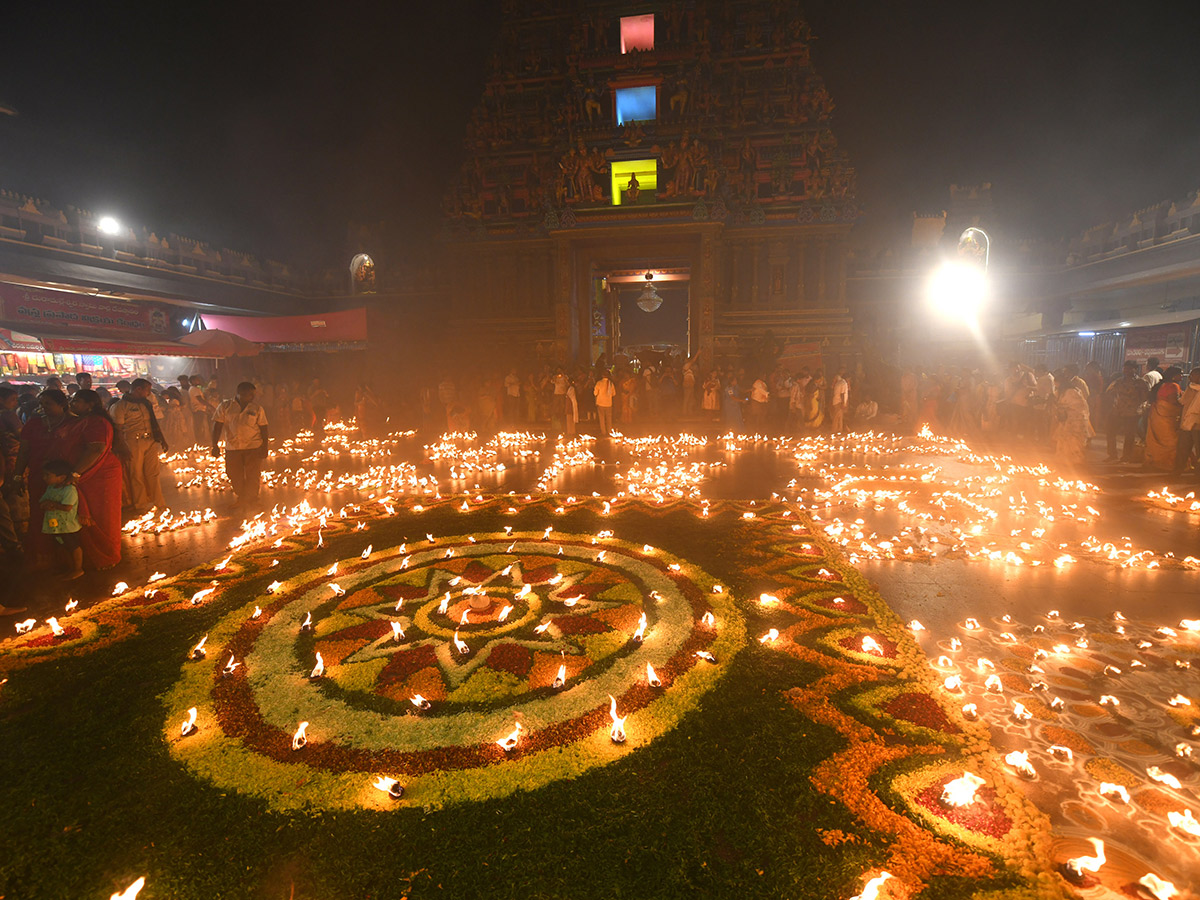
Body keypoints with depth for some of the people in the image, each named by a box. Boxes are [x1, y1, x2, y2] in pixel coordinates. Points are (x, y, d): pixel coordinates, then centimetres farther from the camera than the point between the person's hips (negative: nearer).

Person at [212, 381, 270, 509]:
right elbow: (217, 427, 1)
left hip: (253, 447, -1)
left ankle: (251, 500, 20)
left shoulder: (257, 409, 3)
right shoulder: (225, 407, 2)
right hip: (232, 448, 1)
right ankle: (240, 498, 32)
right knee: (234, 476, 10)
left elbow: (263, 429, 3)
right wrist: (215, 446, -4)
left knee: (253, 476, 1)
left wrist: (264, 448, -3)